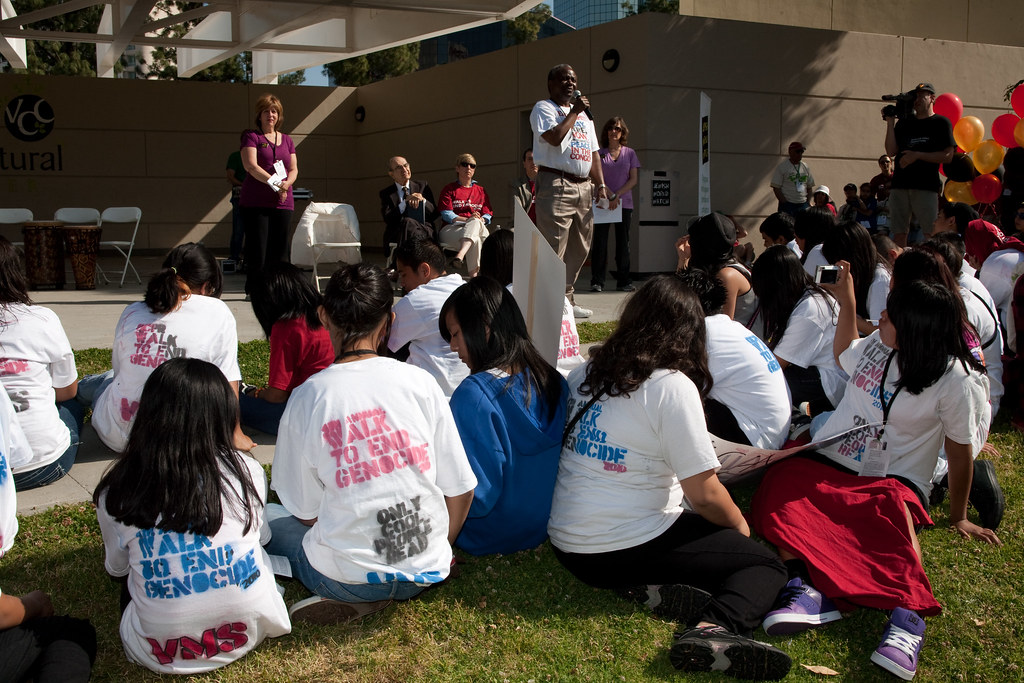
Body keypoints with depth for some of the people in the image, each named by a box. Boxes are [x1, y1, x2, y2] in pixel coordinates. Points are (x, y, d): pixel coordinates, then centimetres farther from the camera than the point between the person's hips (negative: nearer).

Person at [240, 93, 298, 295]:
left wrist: (286, 184, -9)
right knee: (257, 248, -6)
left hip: (283, 202, 5)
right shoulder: (251, 136, 1)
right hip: (255, 202, -5)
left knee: (279, 248, 3)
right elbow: (250, 165, -11)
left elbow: (294, 169, 14)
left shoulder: (287, 140, 17)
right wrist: (274, 183, -20)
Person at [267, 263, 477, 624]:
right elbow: (461, 489, -1)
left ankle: (357, 599, 8)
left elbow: (306, 511, -4)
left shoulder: (307, 397, -10)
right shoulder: (420, 382, -6)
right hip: (427, 571, 4)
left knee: (269, 518, 22)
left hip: (346, 576, -4)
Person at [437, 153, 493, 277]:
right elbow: (446, 215, 0)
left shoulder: (481, 190, 25)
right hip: (451, 229, -2)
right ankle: (473, 276, -52)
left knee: (476, 222, -39)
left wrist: (480, 220, -13)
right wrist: (468, 219, -16)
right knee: (475, 240, -39)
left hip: (479, 229, 2)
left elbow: (487, 215, 13)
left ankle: (460, 256, -62)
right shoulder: (449, 189, 15)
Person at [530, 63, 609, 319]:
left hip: (583, 187, 8)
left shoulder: (584, 115, 25)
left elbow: (593, 153, 23)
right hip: (556, 184, -8)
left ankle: (567, 299, 15)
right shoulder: (544, 108, 2)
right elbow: (554, 137, -17)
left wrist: (600, 184, 11)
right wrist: (574, 111, -7)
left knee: (578, 249, 8)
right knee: (554, 249, -12)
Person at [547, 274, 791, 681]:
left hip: (568, 543, 7)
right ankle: (713, 630, -23)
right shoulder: (673, 387, -16)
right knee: (766, 565, 7)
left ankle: (649, 587, -2)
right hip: (623, 549, -7)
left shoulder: (585, 373, 4)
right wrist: (740, 525, 7)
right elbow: (704, 495, -13)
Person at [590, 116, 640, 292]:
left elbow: (633, 180, 3)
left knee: (623, 242, 3)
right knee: (600, 242, -4)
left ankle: (623, 281, 7)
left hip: (624, 203, 1)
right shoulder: (599, 154, 7)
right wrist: (609, 195, -13)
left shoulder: (629, 153, 9)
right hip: (602, 203, -1)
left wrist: (617, 195, -10)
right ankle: (597, 281, -1)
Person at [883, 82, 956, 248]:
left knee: (932, 234, -9)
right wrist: (890, 123, 3)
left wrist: (917, 155, -11)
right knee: (899, 233, 0)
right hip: (900, 184, 4)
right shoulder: (904, 123, 19)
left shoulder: (941, 123, 6)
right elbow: (891, 151, 8)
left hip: (926, 186, -4)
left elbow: (947, 156, -3)